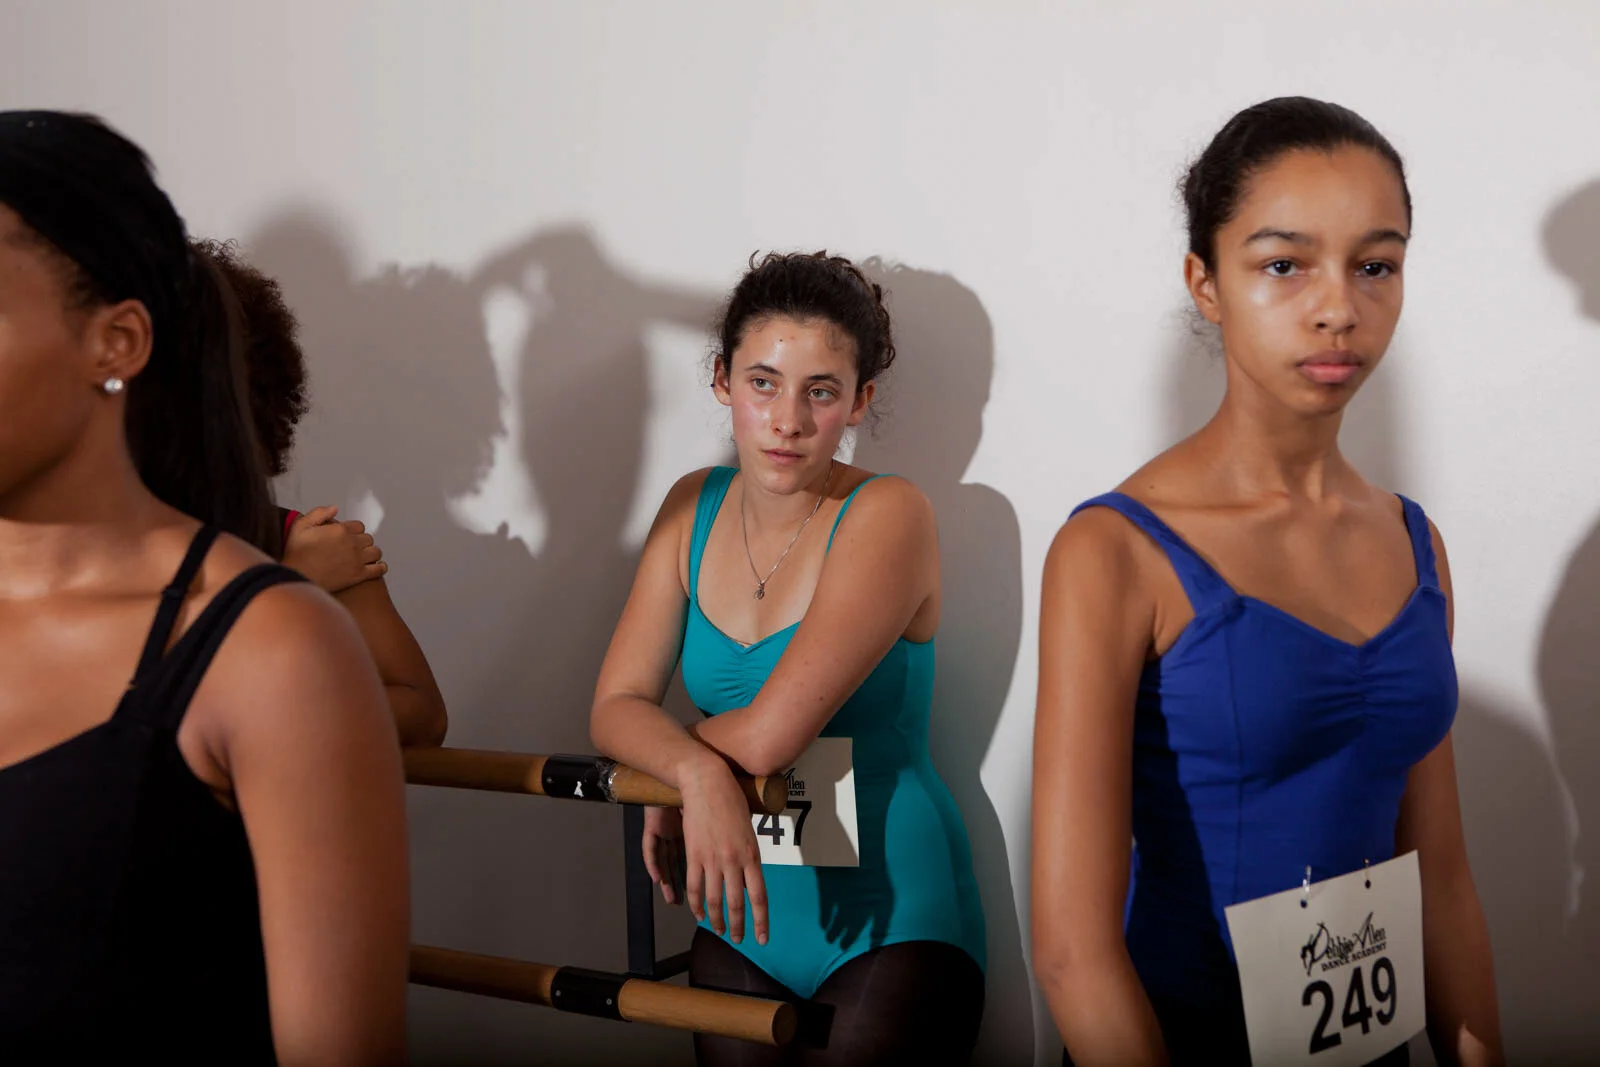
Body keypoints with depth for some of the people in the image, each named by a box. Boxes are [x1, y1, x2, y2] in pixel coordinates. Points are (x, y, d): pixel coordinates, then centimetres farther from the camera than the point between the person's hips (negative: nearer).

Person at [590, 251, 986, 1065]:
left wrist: (663, 779, -8)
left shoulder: (888, 516, -16)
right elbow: (614, 707, -6)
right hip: (741, 909, 5)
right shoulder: (694, 507, 1)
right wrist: (698, 774, -25)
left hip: (888, 921, -5)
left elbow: (770, 735, -25)